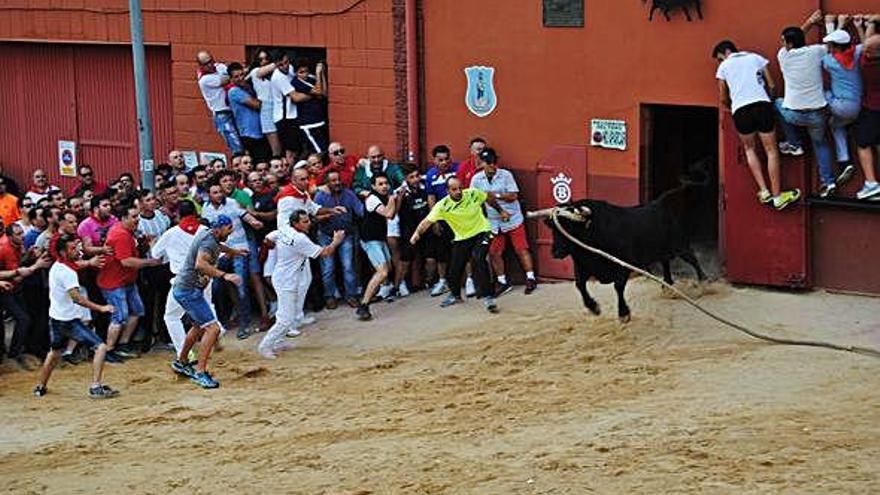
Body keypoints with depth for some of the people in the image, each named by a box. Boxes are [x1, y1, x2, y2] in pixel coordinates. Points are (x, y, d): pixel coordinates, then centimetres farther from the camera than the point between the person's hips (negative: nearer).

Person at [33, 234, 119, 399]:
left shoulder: (56, 267, 8)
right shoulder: (67, 272, -22)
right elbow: (76, 297, -31)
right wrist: (100, 308, -32)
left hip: (55, 317, 10)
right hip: (69, 320, -10)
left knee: (54, 352, 29)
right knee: (100, 347, -9)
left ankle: (40, 387, 39)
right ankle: (96, 387, -15)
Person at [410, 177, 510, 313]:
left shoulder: (473, 194, -16)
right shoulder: (443, 206, -18)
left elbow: (489, 197, 5)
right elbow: (427, 221, -24)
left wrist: (501, 211, 11)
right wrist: (417, 233, -41)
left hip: (481, 232, -2)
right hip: (462, 238, 2)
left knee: (478, 259, -27)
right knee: (455, 268, 4)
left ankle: (487, 297, -21)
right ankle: (455, 295, 37)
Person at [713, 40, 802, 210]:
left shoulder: (724, 67, 17)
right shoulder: (756, 58, 20)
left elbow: (724, 99, 20)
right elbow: (771, 85, 18)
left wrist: (726, 107, 41)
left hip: (740, 110, 0)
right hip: (762, 105, 0)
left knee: (749, 148, 19)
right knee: (771, 151, 6)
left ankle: (763, 191, 6)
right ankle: (777, 196, 3)